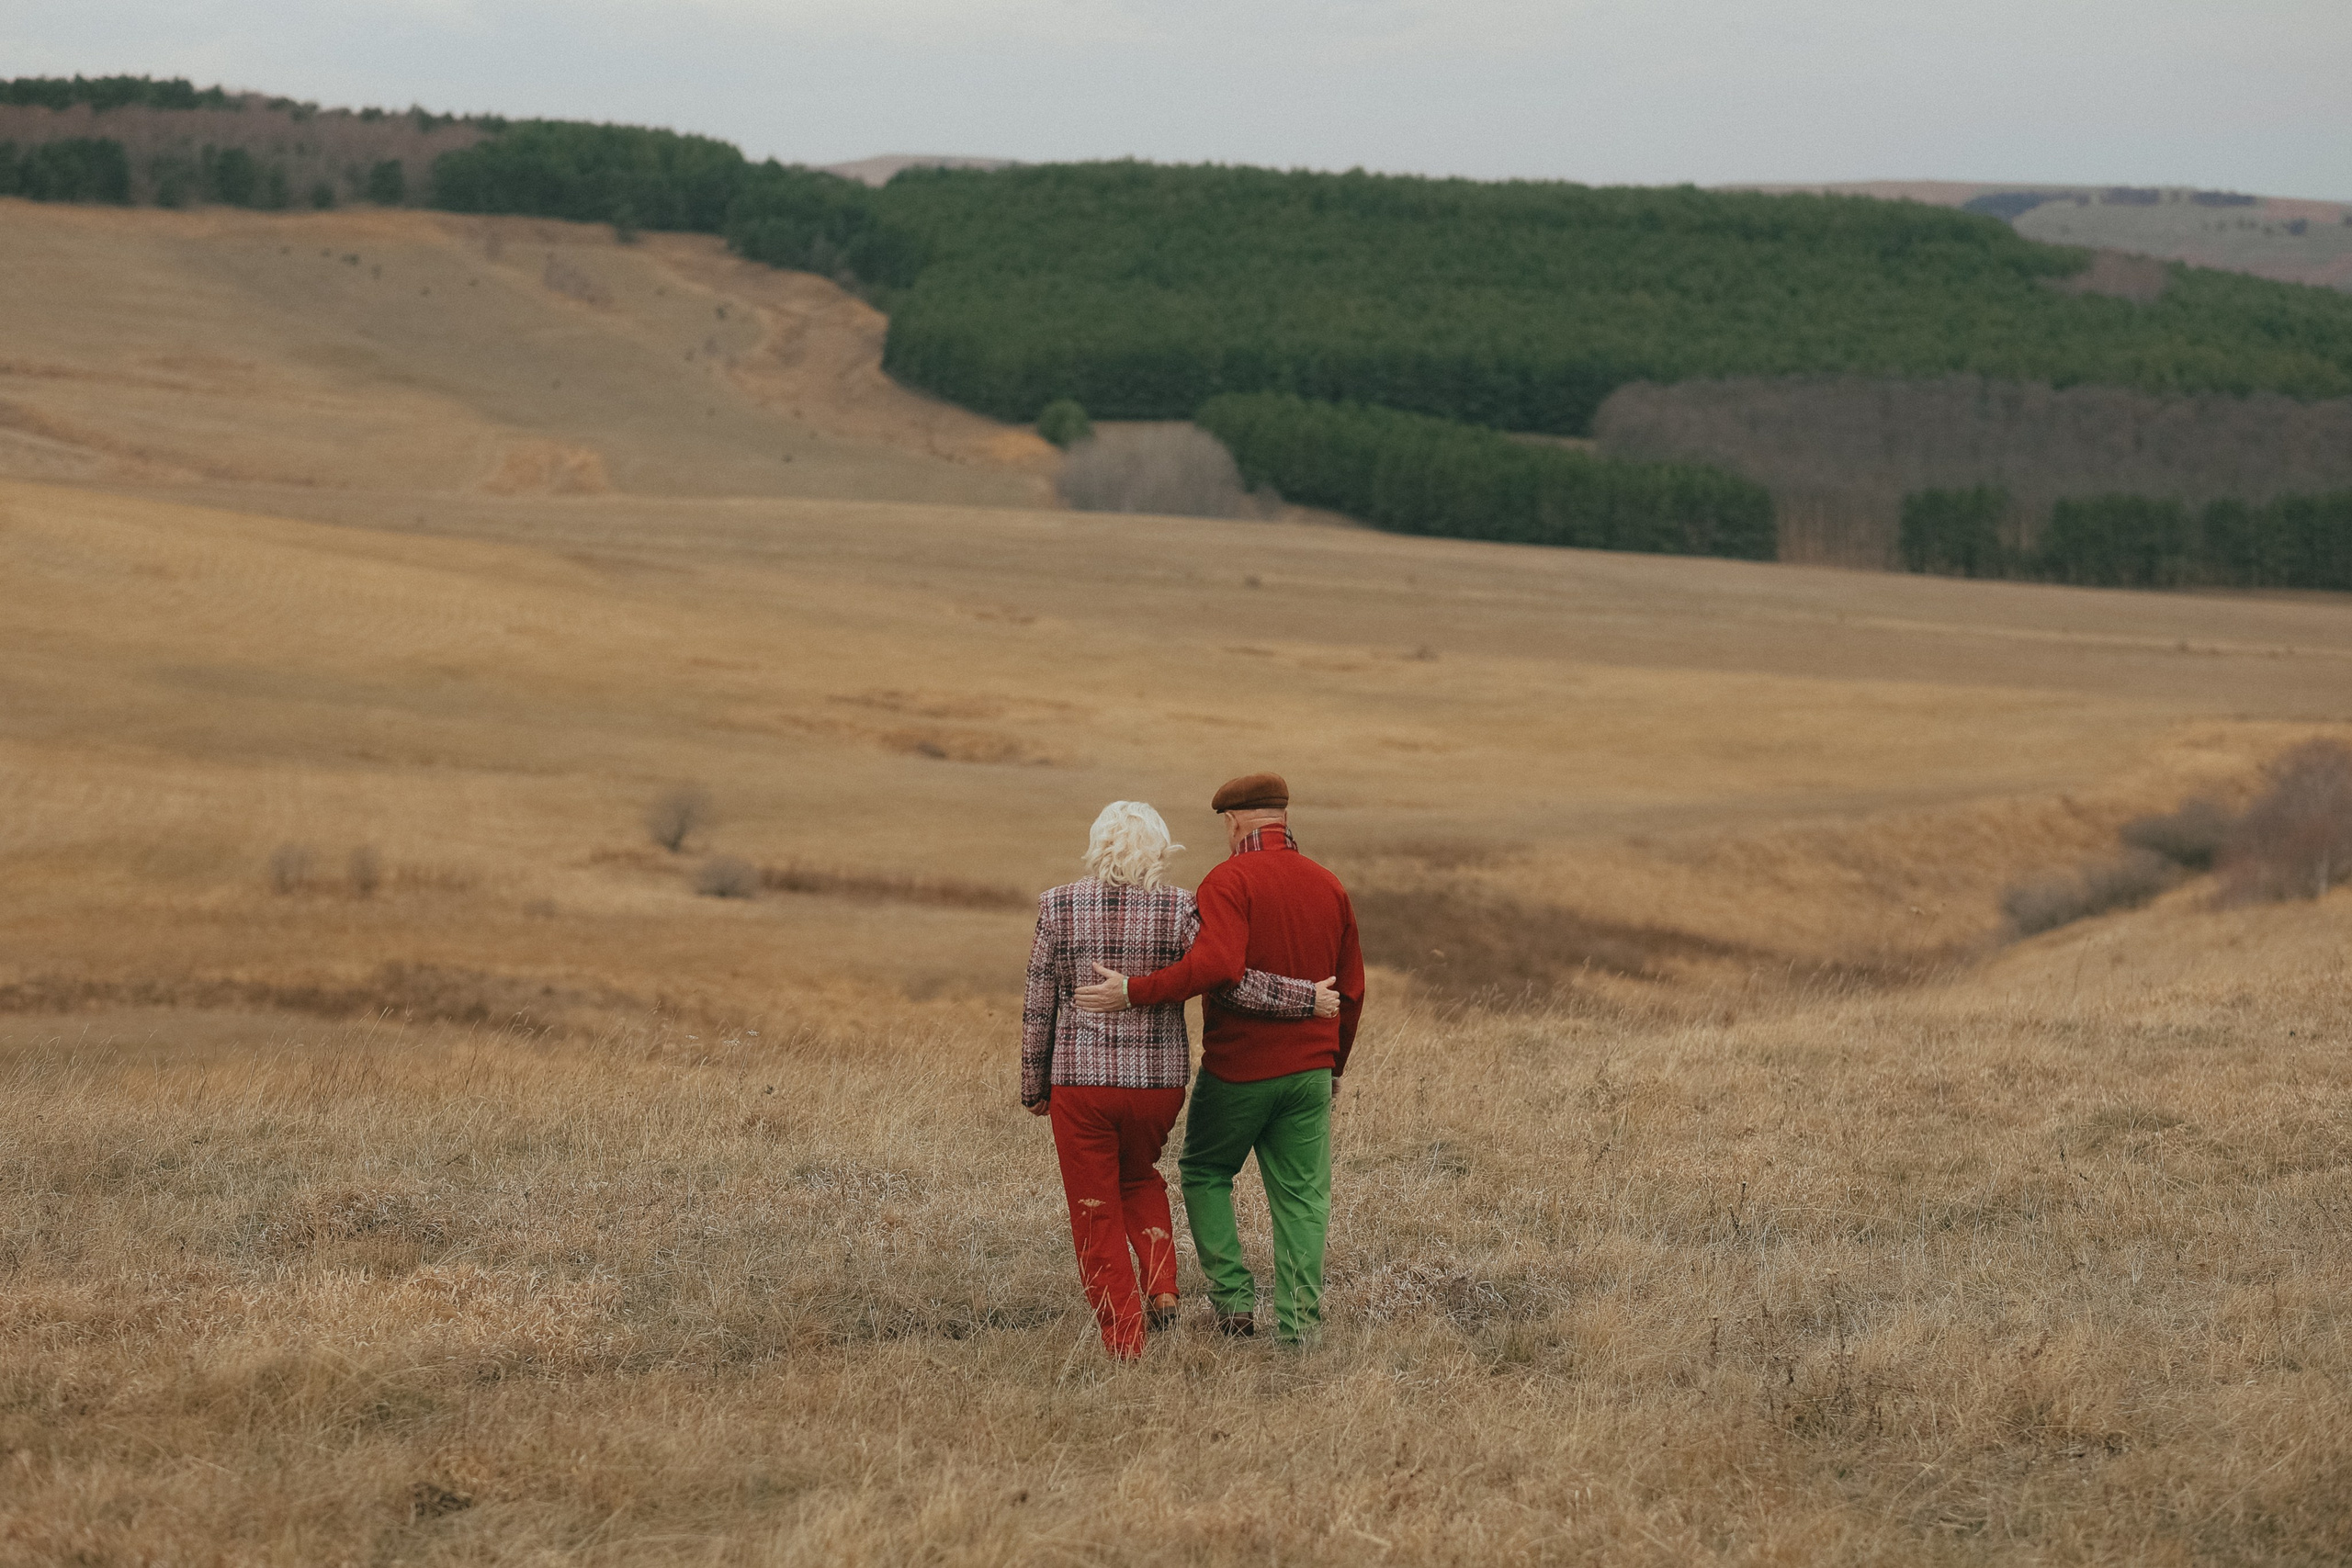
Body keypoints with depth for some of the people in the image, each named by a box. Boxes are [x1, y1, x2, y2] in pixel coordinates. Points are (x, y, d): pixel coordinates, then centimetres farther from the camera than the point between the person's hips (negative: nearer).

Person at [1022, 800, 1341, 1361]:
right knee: (1138, 1175, 30)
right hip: (1159, 1082, 2)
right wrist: (1306, 998, -1)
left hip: (1081, 1083, -2)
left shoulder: (1058, 907, -6)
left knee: (1096, 1214, 10)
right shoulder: (1180, 910, -7)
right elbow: (1228, 983, -13)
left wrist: (1035, 1087, 10)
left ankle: (1123, 1338, 10)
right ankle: (1161, 1288, 14)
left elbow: (1038, 1009, -1)